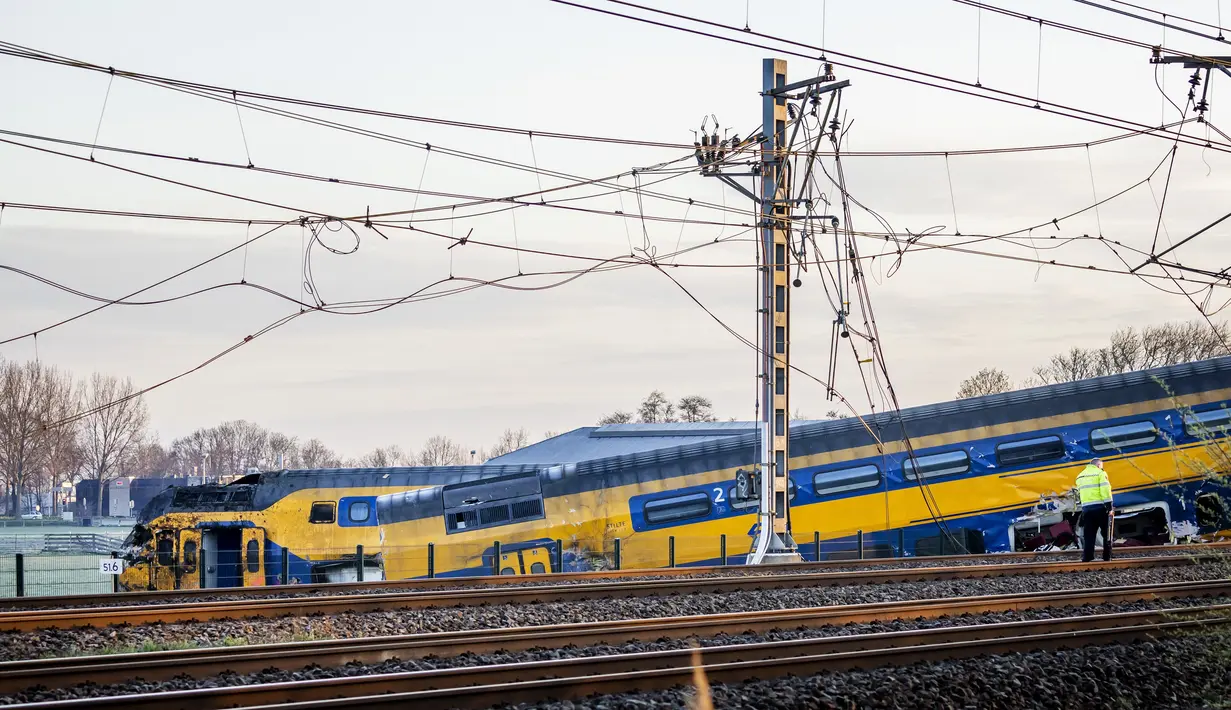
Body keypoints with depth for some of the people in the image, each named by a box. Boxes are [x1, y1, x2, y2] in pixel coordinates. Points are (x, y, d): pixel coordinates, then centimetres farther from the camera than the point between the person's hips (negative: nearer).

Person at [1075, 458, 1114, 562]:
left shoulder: (1080, 476, 19)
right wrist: (1109, 506, -10)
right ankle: (1107, 556, 2)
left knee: (1089, 535, 5)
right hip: (1100, 507, -5)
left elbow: (1080, 492, 17)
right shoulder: (1100, 473, -1)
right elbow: (1105, 490, -10)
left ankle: (1087, 557, -3)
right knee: (1107, 534, 5)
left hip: (1086, 508, 5)